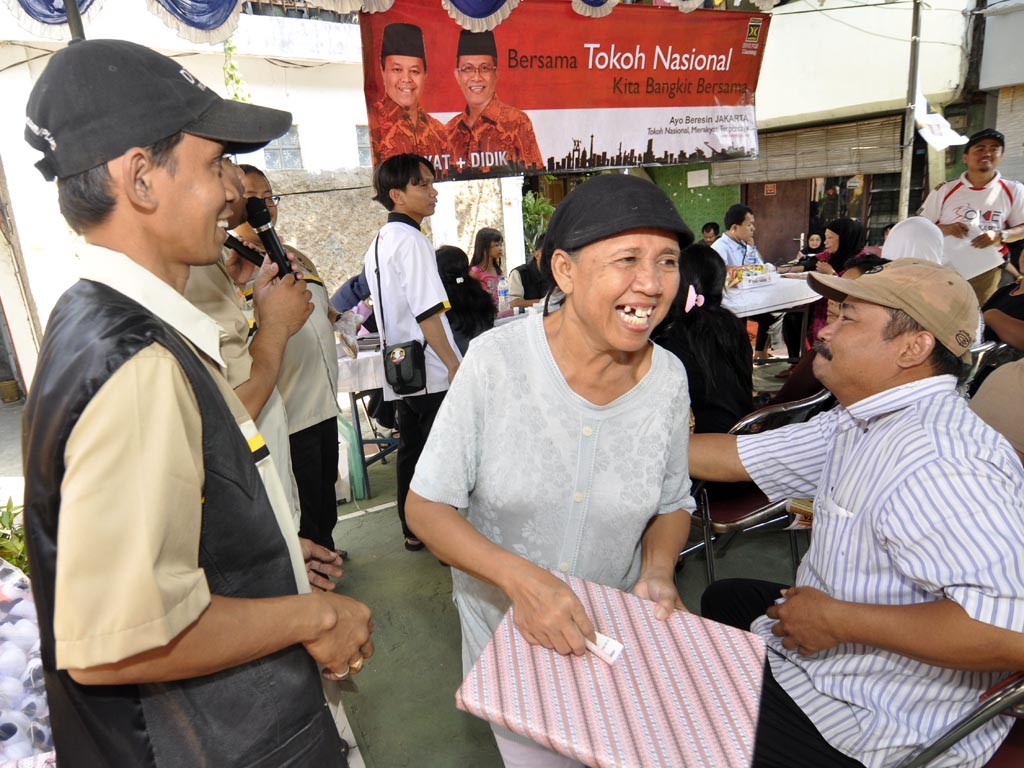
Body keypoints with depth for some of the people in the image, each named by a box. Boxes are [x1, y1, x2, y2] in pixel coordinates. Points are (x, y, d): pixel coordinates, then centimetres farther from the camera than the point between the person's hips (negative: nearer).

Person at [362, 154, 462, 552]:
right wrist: (454, 363, -15)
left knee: (410, 451, 15)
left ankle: (413, 531, 27)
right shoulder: (411, 240, -15)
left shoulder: (377, 243, 14)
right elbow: (427, 313, -20)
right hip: (430, 371, -9)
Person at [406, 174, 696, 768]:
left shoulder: (668, 379, -14)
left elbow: (672, 504, 3)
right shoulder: (497, 359, -24)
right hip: (504, 623, -2)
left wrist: (657, 572, -16)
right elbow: (426, 507, -17)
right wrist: (520, 577, -31)